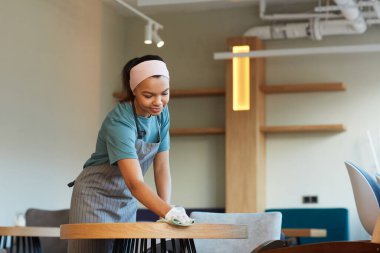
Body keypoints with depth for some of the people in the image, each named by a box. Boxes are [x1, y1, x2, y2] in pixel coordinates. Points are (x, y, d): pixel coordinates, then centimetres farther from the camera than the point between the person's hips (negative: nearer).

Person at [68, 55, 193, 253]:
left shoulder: (162, 113, -6)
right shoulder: (119, 122, -28)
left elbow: (162, 167, -5)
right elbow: (135, 183, -36)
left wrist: (166, 211, -17)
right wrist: (169, 212, -50)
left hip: (126, 200, 6)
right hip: (95, 197, -6)